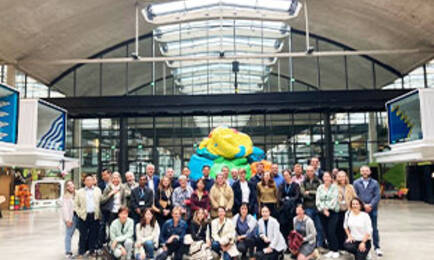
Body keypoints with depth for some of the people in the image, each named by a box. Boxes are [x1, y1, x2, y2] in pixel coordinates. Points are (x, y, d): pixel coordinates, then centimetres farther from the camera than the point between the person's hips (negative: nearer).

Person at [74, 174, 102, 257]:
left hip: (95, 216, 1)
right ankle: (81, 252, 12)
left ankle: (92, 250, 18)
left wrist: (99, 213, -2)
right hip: (84, 216, -1)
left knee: (93, 234, 5)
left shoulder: (98, 190, 10)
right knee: (83, 235, 1)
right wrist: (79, 213, -2)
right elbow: (75, 204, 9)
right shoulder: (80, 192, 9)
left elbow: (101, 202, 6)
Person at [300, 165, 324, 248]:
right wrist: (314, 194, -12)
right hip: (308, 207, 0)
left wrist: (309, 192, -5)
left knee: (319, 227, 1)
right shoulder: (304, 182, 8)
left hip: (317, 207, 0)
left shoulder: (318, 181, 7)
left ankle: (319, 245, 9)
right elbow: (302, 192, -4)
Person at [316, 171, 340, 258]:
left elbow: (334, 199, -8)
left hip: (332, 212, -3)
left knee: (331, 231, -9)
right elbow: (318, 200, 3)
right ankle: (331, 250, 15)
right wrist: (323, 210, -9)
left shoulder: (334, 187, 0)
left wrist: (327, 209, -12)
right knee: (326, 232, 4)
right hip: (322, 212, 3)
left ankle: (335, 250, 4)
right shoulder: (320, 188, 9)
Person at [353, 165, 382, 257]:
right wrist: (363, 205, -12)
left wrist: (370, 205, -15)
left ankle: (377, 247, 14)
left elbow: (377, 196, -2)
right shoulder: (356, 183, 3)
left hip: (372, 209, 0)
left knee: (374, 229, 5)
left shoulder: (375, 183, 3)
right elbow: (355, 196, -2)